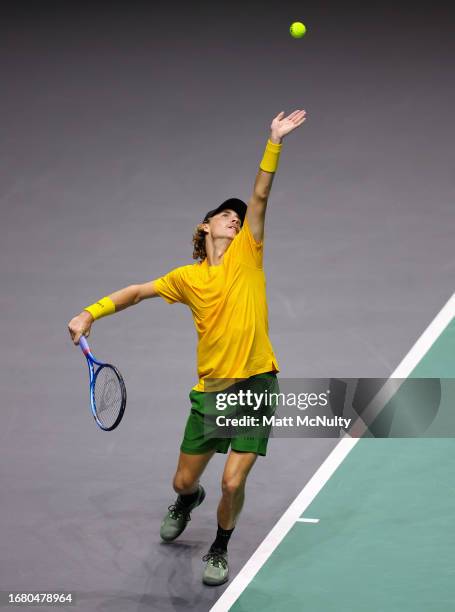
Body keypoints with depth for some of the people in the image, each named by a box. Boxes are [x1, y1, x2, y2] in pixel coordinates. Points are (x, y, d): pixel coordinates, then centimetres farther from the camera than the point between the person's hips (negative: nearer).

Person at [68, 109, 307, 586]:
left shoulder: (246, 255, 1)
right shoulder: (187, 278, 5)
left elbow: (260, 197, -9)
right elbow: (137, 292, 16)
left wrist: (274, 144, -18)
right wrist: (90, 314, 6)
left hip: (257, 384, -2)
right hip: (211, 389, 2)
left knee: (233, 483, -9)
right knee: (184, 481, 11)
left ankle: (219, 551, 19)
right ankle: (187, 502, 50)